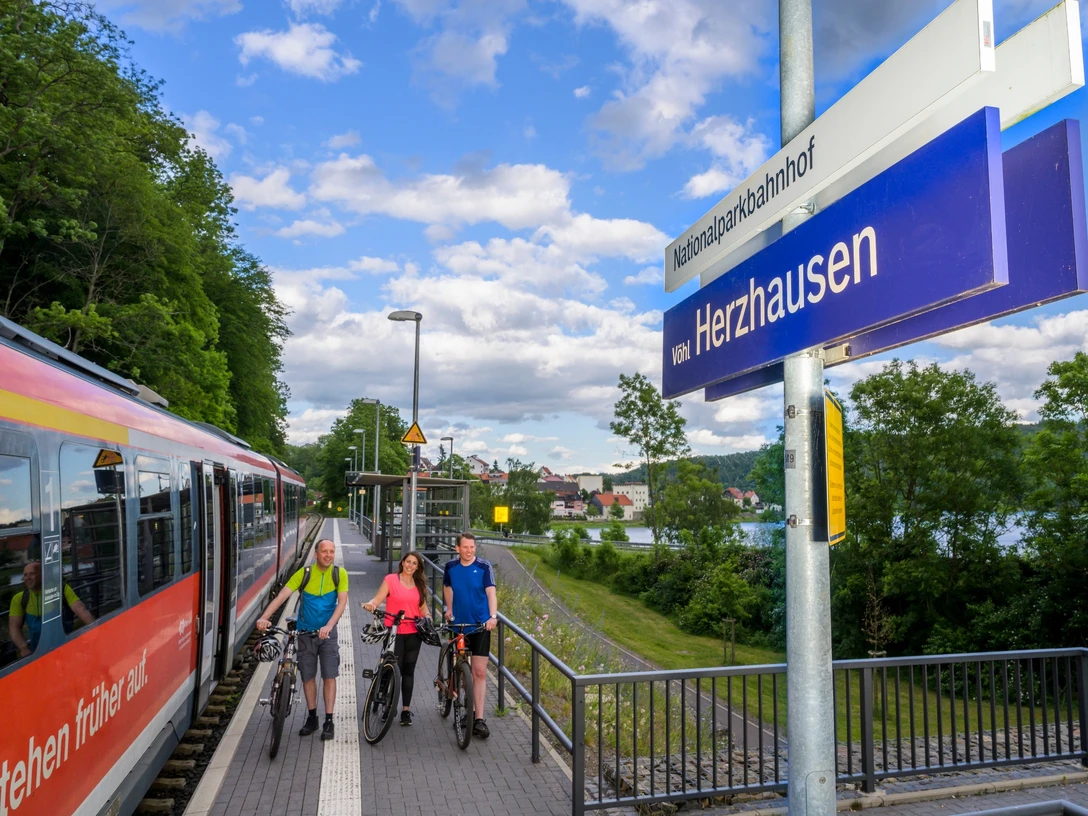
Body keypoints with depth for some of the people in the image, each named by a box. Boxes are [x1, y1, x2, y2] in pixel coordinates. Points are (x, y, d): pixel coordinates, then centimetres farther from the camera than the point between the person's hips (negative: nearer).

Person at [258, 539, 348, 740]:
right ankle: (312, 717, 26)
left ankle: (329, 721, 10)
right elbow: (282, 596, -18)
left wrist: (328, 626, -32)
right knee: (308, 677, 10)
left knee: (329, 677, 0)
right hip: (305, 632, 1)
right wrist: (264, 618, -32)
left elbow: (342, 602, -18)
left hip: (327, 633, -1)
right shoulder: (304, 573, -11)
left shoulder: (340, 574, -10)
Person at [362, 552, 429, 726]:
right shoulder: (391, 579, -2)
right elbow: (378, 598, -10)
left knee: (408, 671, 8)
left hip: (413, 633, 4)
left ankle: (406, 709, 17)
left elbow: (423, 608, 13)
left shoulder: (420, 585, 11)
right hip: (394, 632, -3)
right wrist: (370, 604, -31)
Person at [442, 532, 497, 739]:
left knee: (479, 672, -5)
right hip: (458, 624, 3)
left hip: (480, 625, -3)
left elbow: (491, 592, -17)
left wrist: (493, 616, -30)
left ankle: (479, 719, -2)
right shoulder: (451, 567, 1)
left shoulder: (484, 567, -9)